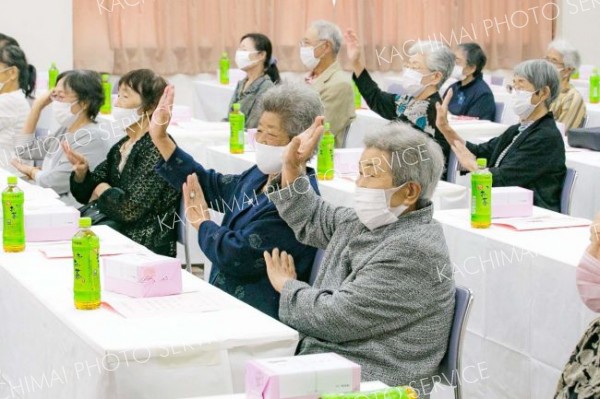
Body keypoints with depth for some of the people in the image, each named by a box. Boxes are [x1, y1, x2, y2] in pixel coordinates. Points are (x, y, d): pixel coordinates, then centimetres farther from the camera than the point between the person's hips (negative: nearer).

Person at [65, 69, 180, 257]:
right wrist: (81, 172, -8)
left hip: (147, 250, -7)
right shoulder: (122, 146, 10)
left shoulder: (158, 147, -17)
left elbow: (131, 209, -24)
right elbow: (87, 195, 13)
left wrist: (104, 191, -5)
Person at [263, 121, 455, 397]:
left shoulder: (412, 251, -22)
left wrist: (287, 287, -4)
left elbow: (337, 318, -22)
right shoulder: (372, 220, 8)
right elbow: (313, 221, 27)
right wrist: (291, 168, 12)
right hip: (324, 361, 9)